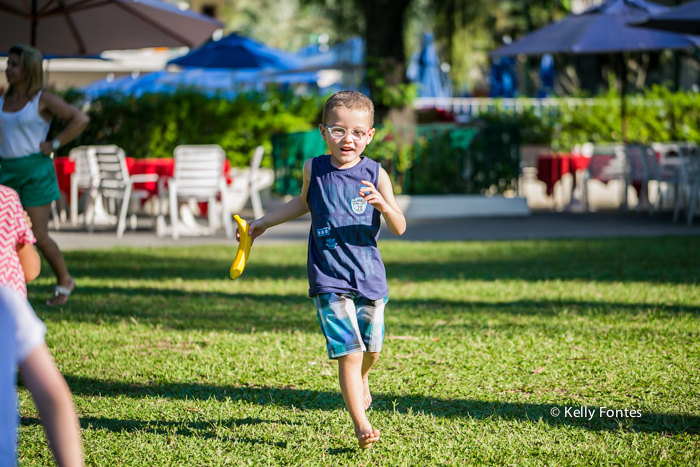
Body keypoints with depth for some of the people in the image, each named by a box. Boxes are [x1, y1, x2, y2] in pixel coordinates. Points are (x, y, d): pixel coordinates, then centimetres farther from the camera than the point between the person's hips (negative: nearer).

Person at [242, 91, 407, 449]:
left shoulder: (376, 174, -5)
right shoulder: (314, 169, -1)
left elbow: (399, 229, -5)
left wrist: (384, 206, -26)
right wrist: (263, 223, 26)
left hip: (369, 274, 2)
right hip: (329, 279, -1)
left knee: (370, 348, 16)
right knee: (349, 351, -13)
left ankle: (360, 380, 51)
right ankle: (361, 425, -7)